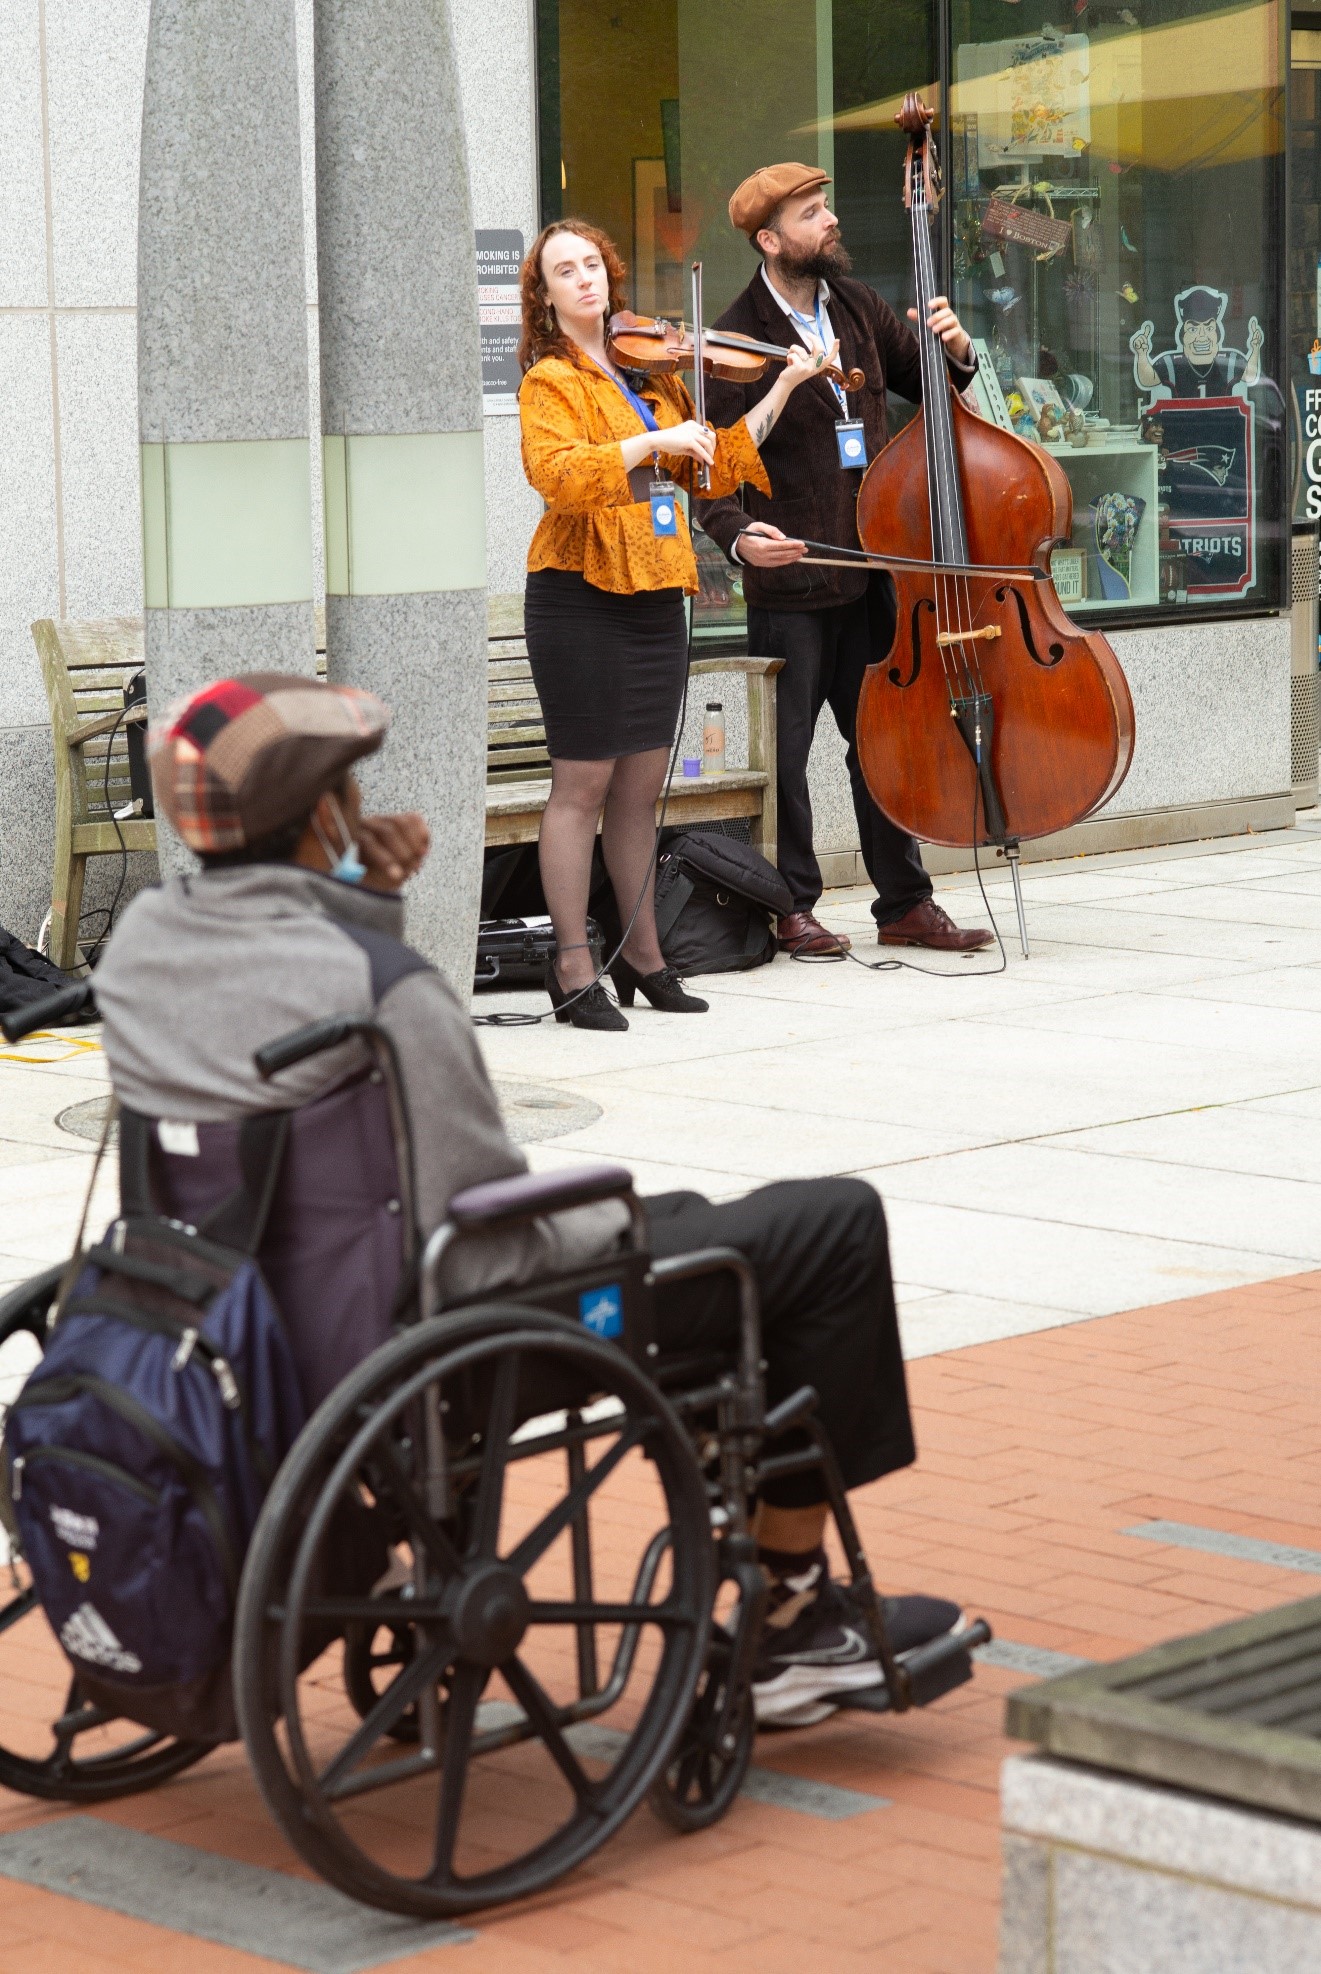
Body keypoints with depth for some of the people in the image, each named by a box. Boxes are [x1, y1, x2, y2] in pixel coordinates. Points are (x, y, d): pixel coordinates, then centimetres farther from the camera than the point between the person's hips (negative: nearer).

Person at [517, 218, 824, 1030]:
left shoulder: (649, 375, 16)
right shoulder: (552, 382, -5)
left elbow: (717, 465, 18)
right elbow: (559, 475, -23)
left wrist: (785, 386, 16)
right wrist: (652, 441, -26)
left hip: (656, 598, 6)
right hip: (581, 598, -6)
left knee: (642, 785, 11)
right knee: (583, 783, -4)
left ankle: (644, 956, 19)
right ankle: (573, 969, 0)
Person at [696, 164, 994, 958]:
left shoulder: (857, 306, 9)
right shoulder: (740, 337, -10)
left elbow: (924, 385, 20)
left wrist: (955, 350, -2)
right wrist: (738, 534, -31)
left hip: (870, 570, 6)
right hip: (790, 578, -6)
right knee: (784, 750, 1)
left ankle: (905, 903, 19)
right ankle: (793, 906, 13)